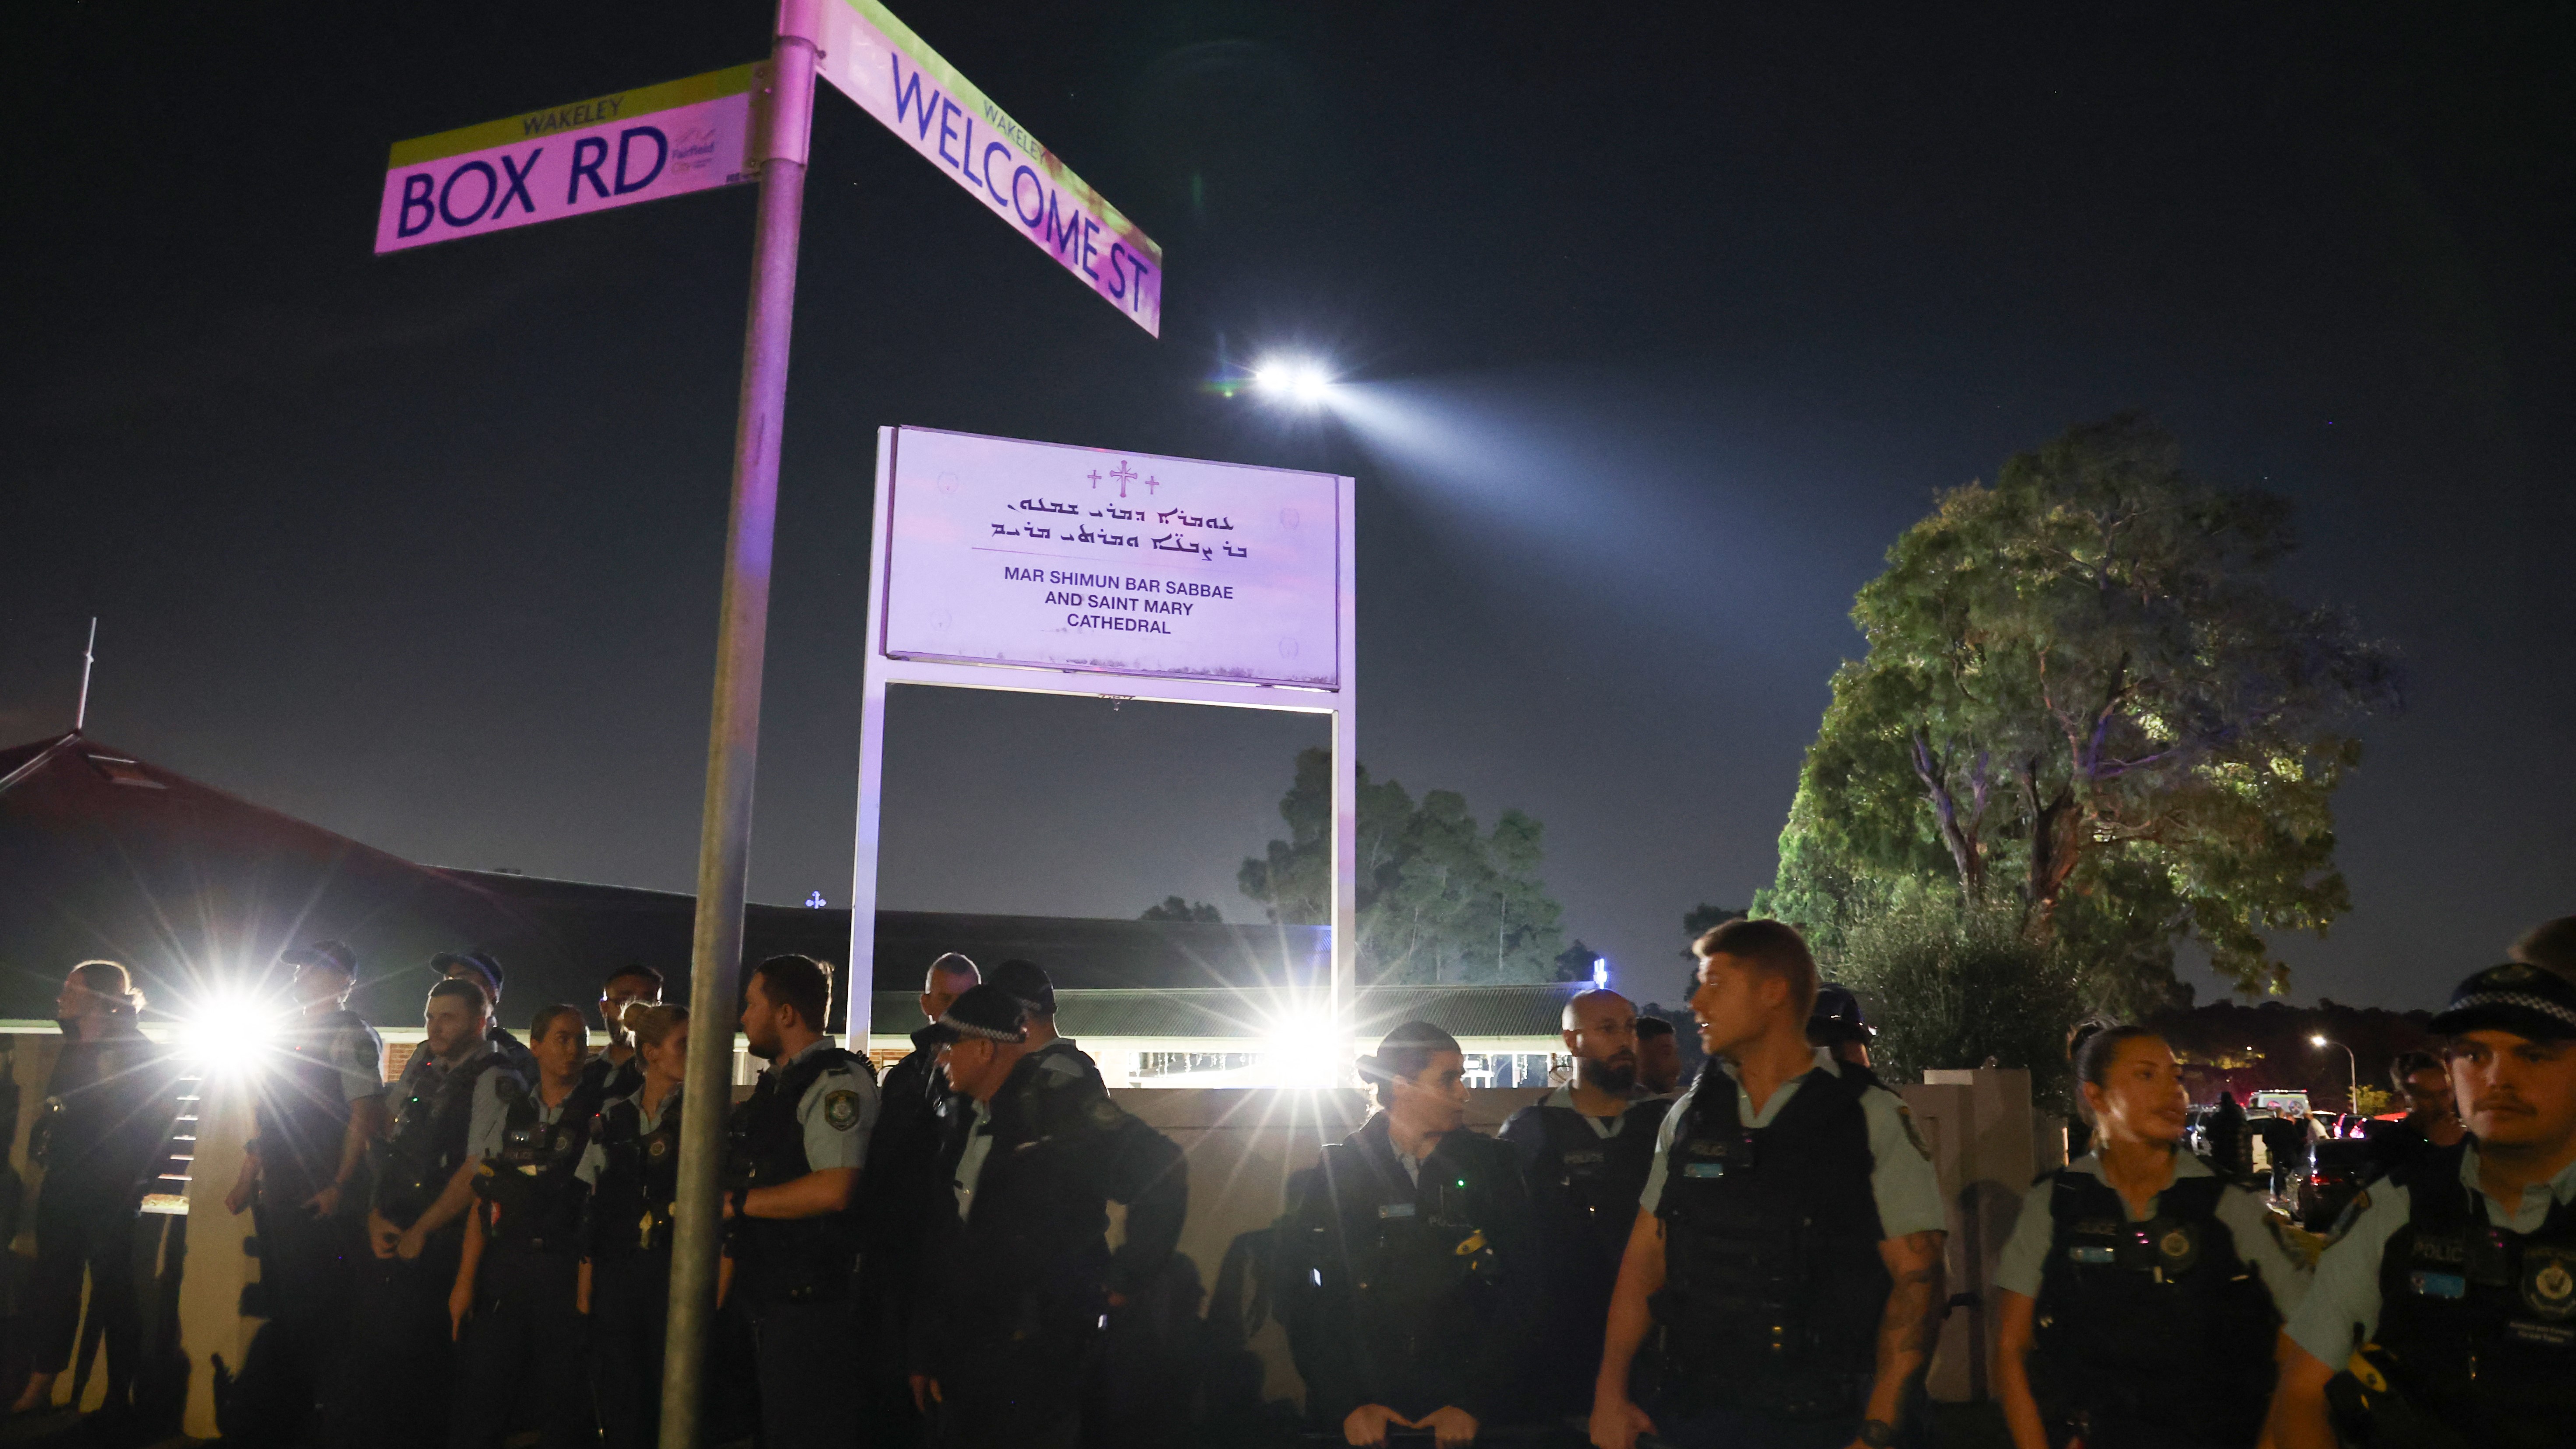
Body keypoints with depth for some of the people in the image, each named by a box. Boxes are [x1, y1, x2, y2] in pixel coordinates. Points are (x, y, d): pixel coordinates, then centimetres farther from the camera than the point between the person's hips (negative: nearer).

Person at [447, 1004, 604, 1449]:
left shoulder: (602, 1114, -2)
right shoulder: (511, 1110, 7)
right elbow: (483, 1200, 7)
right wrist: (465, 1280, 2)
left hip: (567, 1269, -2)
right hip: (503, 1265, 3)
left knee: (562, 1406, 6)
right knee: (479, 1401, 6)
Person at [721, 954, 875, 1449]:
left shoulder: (838, 1081, -15)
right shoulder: (775, 1084, 16)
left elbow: (833, 1190, -27)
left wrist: (739, 1202, -16)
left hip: (811, 1305, -10)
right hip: (766, 1298, 10)